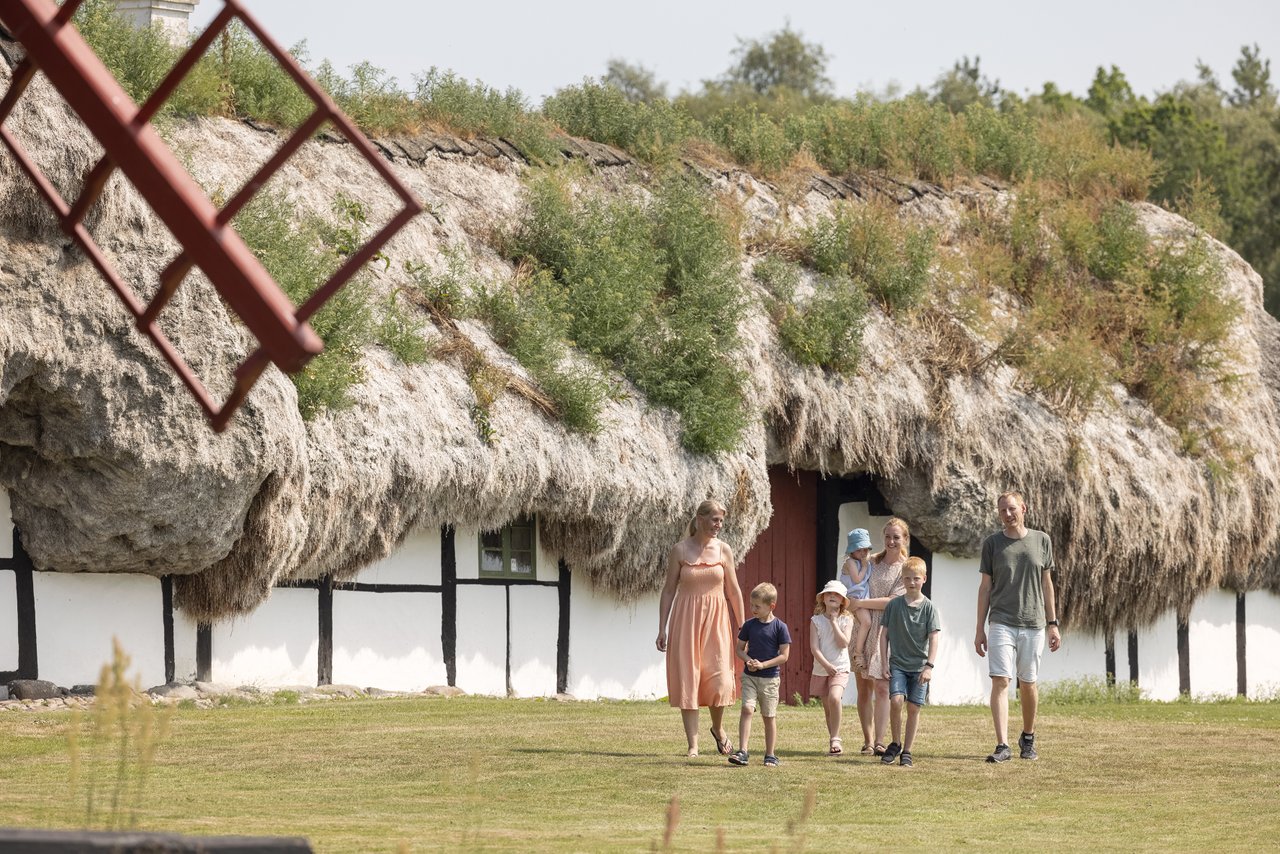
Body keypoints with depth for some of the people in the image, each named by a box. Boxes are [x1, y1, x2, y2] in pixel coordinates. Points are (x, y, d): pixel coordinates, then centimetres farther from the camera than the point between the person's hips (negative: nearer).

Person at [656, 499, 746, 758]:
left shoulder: (723, 550, 3)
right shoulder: (680, 550, -1)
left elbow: (733, 590, 7)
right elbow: (669, 590, 2)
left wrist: (742, 627, 8)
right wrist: (662, 628, -1)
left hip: (716, 619, 1)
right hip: (686, 619, -1)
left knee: (719, 678, -7)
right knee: (687, 680, -3)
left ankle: (718, 727, 22)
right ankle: (693, 744, 1)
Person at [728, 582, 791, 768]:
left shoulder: (780, 627, -6)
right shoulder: (749, 625, 4)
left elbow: (784, 655, -7)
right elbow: (740, 649, 12)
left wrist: (763, 664, -15)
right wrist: (748, 660, -9)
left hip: (770, 677, -2)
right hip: (749, 676, 2)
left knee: (769, 716, 5)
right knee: (747, 709, -14)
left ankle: (770, 755, 15)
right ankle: (742, 751, -17)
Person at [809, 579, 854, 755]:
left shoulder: (846, 620, 0)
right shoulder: (816, 621, 2)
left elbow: (843, 643, -13)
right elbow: (814, 647, -6)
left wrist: (834, 622, -11)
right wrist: (826, 665, -19)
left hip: (840, 668, -2)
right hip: (821, 669, 3)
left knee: (834, 698, -26)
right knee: (827, 707, 8)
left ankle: (835, 739, -18)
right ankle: (835, 743, 22)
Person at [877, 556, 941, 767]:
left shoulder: (928, 607, -2)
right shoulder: (894, 605, 3)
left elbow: (933, 638, -5)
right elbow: (884, 634, 7)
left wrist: (929, 666, -12)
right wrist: (885, 662, 1)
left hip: (919, 665, 0)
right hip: (897, 663, 0)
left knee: (914, 707, -1)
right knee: (896, 700, -18)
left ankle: (906, 751, 10)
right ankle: (895, 743, 1)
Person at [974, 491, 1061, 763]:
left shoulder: (1041, 541, 6)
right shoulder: (992, 543, 2)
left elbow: (1046, 584, 12)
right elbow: (985, 587, 5)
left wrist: (1053, 624, 9)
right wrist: (979, 629, 2)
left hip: (1033, 625, 2)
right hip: (1001, 623, -2)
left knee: (1028, 684, 8)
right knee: (1000, 681, -12)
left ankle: (1028, 738, 29)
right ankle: (1002, 745, -16)